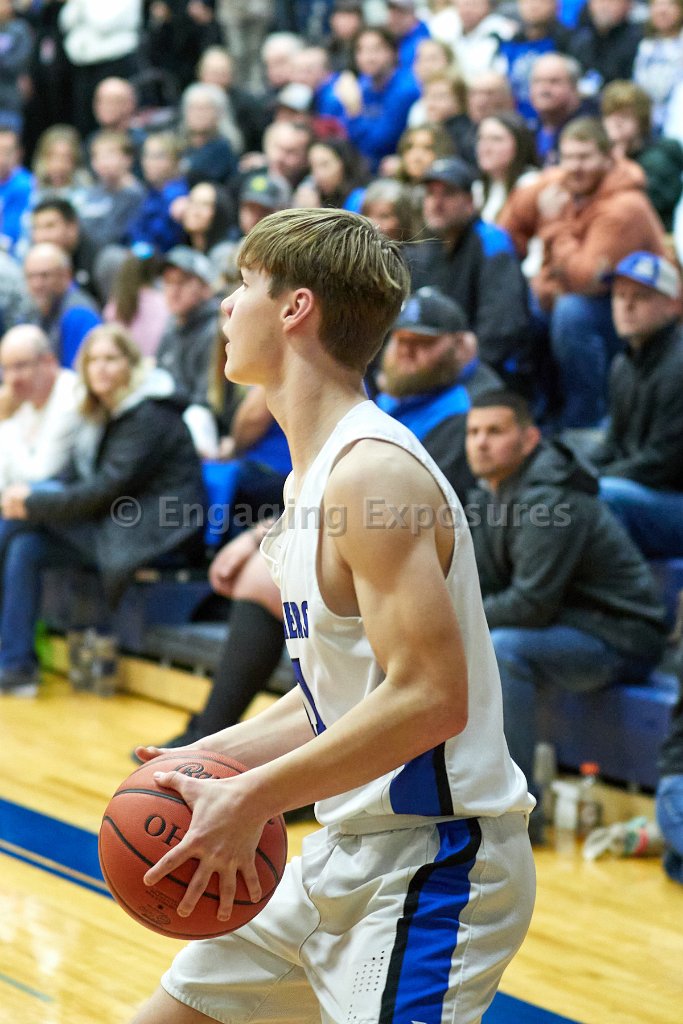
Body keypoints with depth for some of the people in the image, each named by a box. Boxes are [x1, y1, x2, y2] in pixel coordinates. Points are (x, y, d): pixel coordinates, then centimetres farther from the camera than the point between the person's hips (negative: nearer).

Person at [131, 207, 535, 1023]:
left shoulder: (370, 470, -19)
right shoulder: (313, 473, 12)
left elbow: (430, 698, -26)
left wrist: (250, 800, -23)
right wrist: (209, 758, 7)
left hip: (429, 861, -10)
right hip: (346, 855, 10)